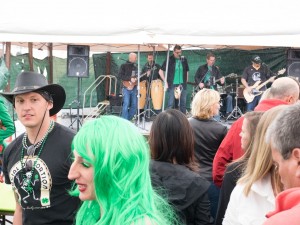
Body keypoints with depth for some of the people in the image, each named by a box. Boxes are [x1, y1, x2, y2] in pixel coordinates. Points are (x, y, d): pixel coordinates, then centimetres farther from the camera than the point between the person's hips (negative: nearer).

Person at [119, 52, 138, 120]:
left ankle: (129, 119, 16)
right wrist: (130, 79, -18)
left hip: (134, 88, 6)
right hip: (127, 87, -6)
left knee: (134, 104, 4)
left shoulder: (135, 66, 16)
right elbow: (120, 75, -13)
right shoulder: (124, 66, -3)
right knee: (126, 104, -11)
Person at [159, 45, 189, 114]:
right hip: (172, 85, -4)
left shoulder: (184, 60, 8)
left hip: (182, 84, 4)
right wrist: (165, 82, -6)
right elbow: (161, 71, -2)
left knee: (183, 103, 7)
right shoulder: (169, 60, -4)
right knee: (171, 103, -2)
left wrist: (186, 80, 9)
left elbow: (187, 71, 20)